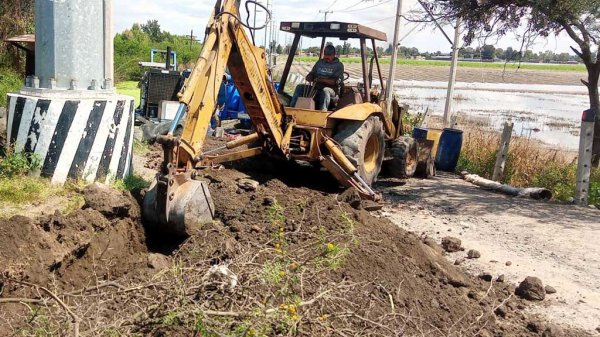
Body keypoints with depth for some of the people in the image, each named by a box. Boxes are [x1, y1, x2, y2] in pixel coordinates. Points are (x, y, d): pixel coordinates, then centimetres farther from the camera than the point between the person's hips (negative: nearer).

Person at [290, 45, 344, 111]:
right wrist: (309, 77, -5)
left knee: (325, 91, -40)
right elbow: (312, 74, 22)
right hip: (316, 88, 5)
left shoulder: (339, 65, 2)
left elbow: (337, 81, -10)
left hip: (331, 89, -5)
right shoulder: (319, 62, 19)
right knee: (299, 87, -13)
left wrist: (322, 80, -22)